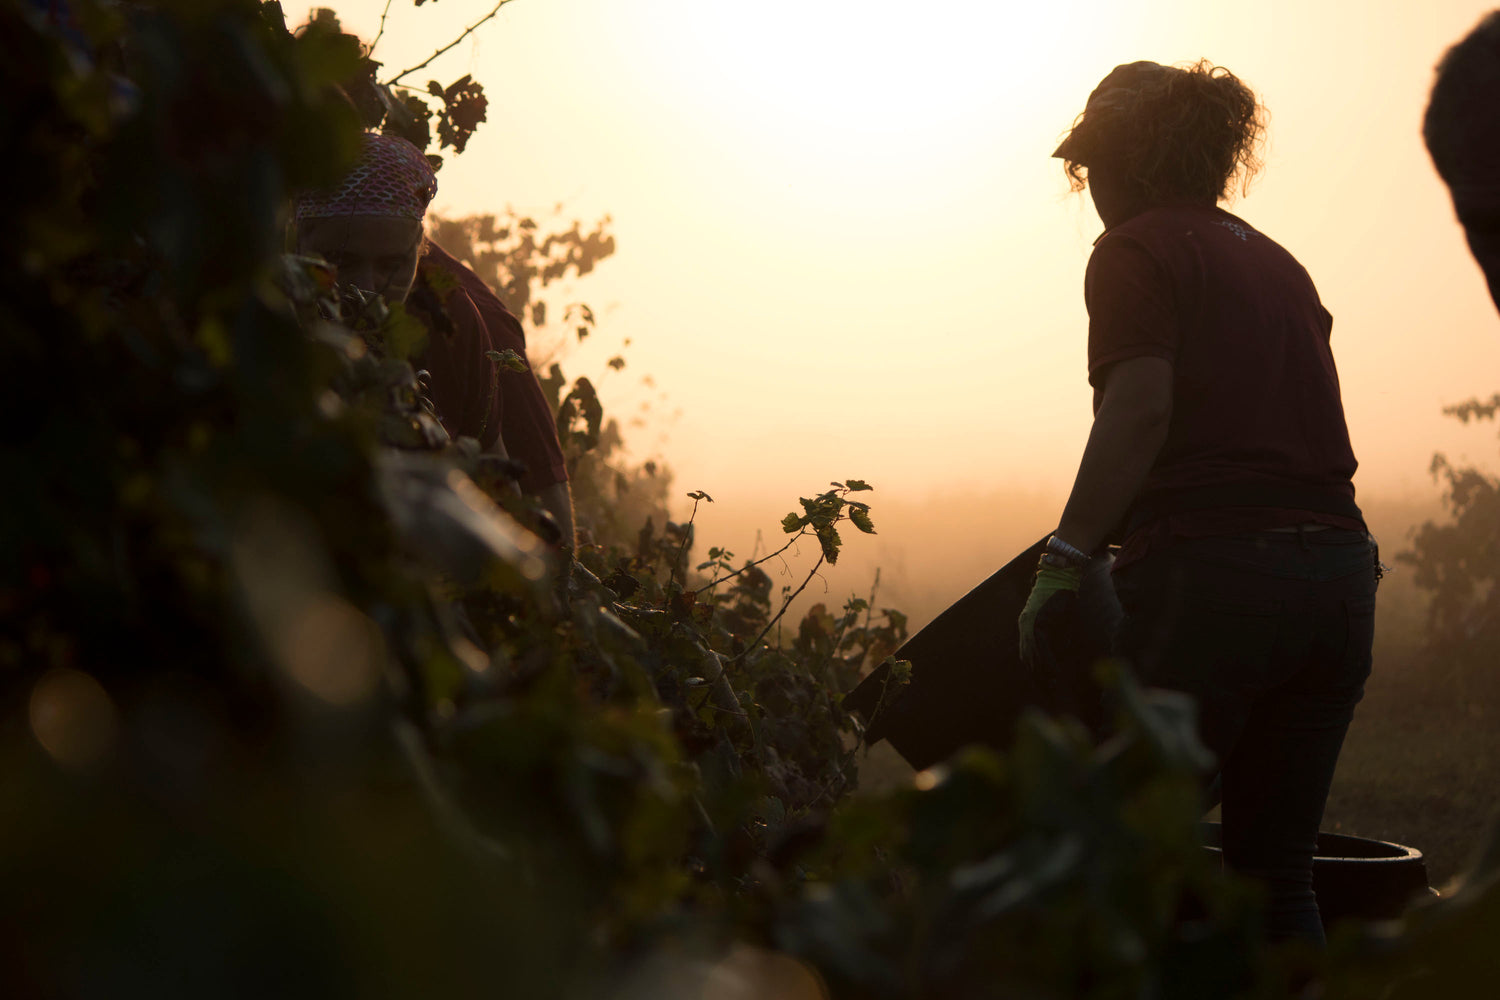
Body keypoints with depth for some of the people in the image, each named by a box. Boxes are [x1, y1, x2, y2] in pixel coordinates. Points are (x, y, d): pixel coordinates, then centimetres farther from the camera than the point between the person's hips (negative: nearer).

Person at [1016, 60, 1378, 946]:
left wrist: (1066, 560, -17)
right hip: (1340, 569, 7)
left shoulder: (1136, 252, 0)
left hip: (1212, 569, -7)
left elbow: (1139, 407, -15)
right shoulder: (1278, 262, 21)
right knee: (1278, 874, 12)